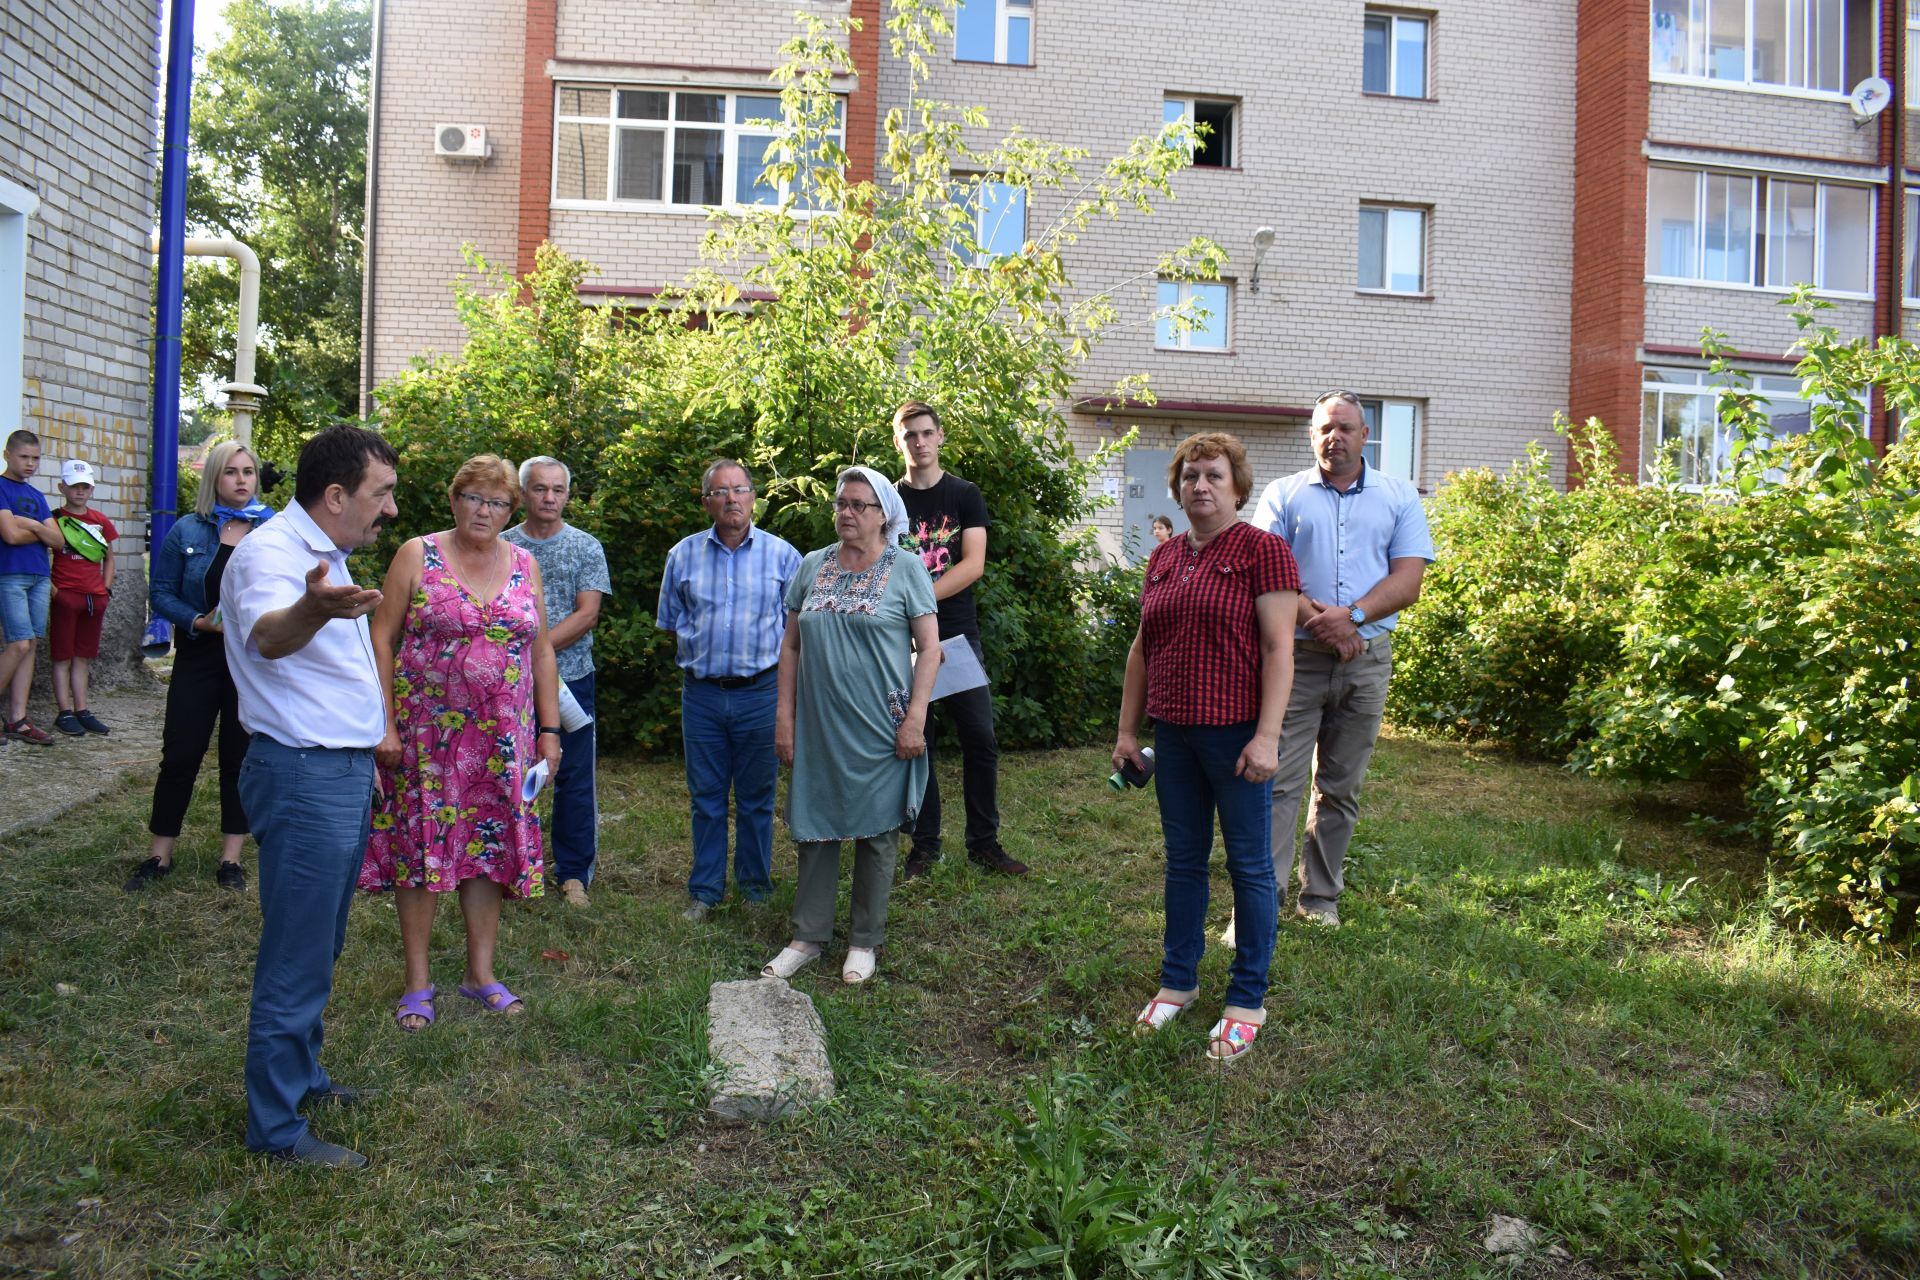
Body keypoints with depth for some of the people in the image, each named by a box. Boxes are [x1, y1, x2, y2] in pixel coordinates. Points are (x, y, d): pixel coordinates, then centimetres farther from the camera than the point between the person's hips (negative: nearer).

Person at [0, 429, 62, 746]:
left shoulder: (37, 496, 17)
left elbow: (59, 541, 9)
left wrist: (31, 524, -6)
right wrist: (42, 532, 1)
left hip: (40, 578, 6)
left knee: (28, 647, 3)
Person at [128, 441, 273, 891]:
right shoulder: (187, 531, 0)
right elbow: (160, 593, 1)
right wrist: (200, 622, -15)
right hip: (199, 658, 0)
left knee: (240, 757, 7)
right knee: (180, 755, 2)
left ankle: (231, 855, 19)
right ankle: (160, 854, 18)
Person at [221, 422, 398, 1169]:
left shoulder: (326, 556, 13)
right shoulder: (271, 554, -18)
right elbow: (267, 637, -42)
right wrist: (312, 611, -64)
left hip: (345, 774, 10)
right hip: (304, 777, -10)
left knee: (320, 947, 21)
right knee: (297, 960, -1)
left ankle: (300, 1077, 37)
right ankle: (276, 1127, 11)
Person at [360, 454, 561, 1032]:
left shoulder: (524, 564, 8)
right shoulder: (417, 555, -2)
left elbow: (542, 653, 10)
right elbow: (381, 639, -4)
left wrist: (549, 730, 6)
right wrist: (384, 725, -10)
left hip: (502, 739, 3)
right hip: (425, 733, -3)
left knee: (490, 844, 7)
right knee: (420, 841, 3)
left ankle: (480, 972, 21)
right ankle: (417, 980, 16)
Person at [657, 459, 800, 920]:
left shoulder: (782, 554, 1)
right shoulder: (683, 555, 5)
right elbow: (673, 623, 14)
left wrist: (781, 680, 0)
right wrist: (698, 663, 8)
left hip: (761, 692, -1)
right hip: (701, 693, 2)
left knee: (756, 797, 8)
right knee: (706, 796, 9)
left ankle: (755, 887, 22)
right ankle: (704, 890, 21)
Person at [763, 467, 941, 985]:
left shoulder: (906, 568, -2)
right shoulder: (813, 567, 9)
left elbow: (929, 648, -5)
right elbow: (790, 645, 11)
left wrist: (915, 719, -12)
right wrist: (784, 715, 5)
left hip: (880, 729, -3)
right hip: (818, 725, 4)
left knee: (875, 833, 6)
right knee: (814, 828, 9)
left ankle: (864, 941, 20)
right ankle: (809, 936, 23)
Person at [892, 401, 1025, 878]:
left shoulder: (965, 496, 5)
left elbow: (973, 564, -7)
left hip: (958, 636, 0)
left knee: (980, 741, 0)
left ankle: (984, 843, 13)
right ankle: (924, 846, 16)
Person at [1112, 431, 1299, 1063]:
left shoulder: (1261, 549, -7)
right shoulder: (1163, 557, 12)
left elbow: (1279, 647, -12)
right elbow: (1142, 647, 16)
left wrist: (1267, 736, -18)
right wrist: (1127, 728, 14)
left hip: (1237, 732, -6)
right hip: (1174, 732, 6)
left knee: (1249, 862, 5)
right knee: (1183, 858, 15)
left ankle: (1247, 1000, 18)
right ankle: (1178, 981, 29)